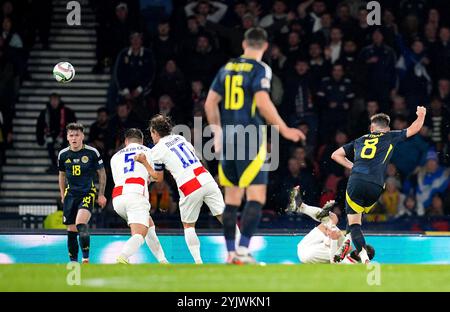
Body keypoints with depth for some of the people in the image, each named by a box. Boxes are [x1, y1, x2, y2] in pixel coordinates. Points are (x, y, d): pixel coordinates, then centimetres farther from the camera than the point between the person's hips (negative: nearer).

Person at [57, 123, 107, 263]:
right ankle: (73, 261, 16)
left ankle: (86, 258, -16)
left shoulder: (92, 152, -7)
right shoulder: (63, 154, 3)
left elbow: (102, 173, 4)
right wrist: (63, 195, 18)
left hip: (88, 193, -4)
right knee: (71, 230, 4)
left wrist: (101, 194, 2)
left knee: (81, 224, -24)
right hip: (71, 194, 4)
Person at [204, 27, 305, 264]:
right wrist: (284, 130, -10)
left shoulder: (227, 68, 12)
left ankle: (230, 252, 12)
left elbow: (210, 103, 13)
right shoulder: (260, 69, -6)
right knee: (256, 197, -5)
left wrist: (217, 132, 24)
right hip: (250, 138, -6)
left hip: (227, 138, 6)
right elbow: (263, 103, -17)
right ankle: (242, 250, -16)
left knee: (232, 197, 12)